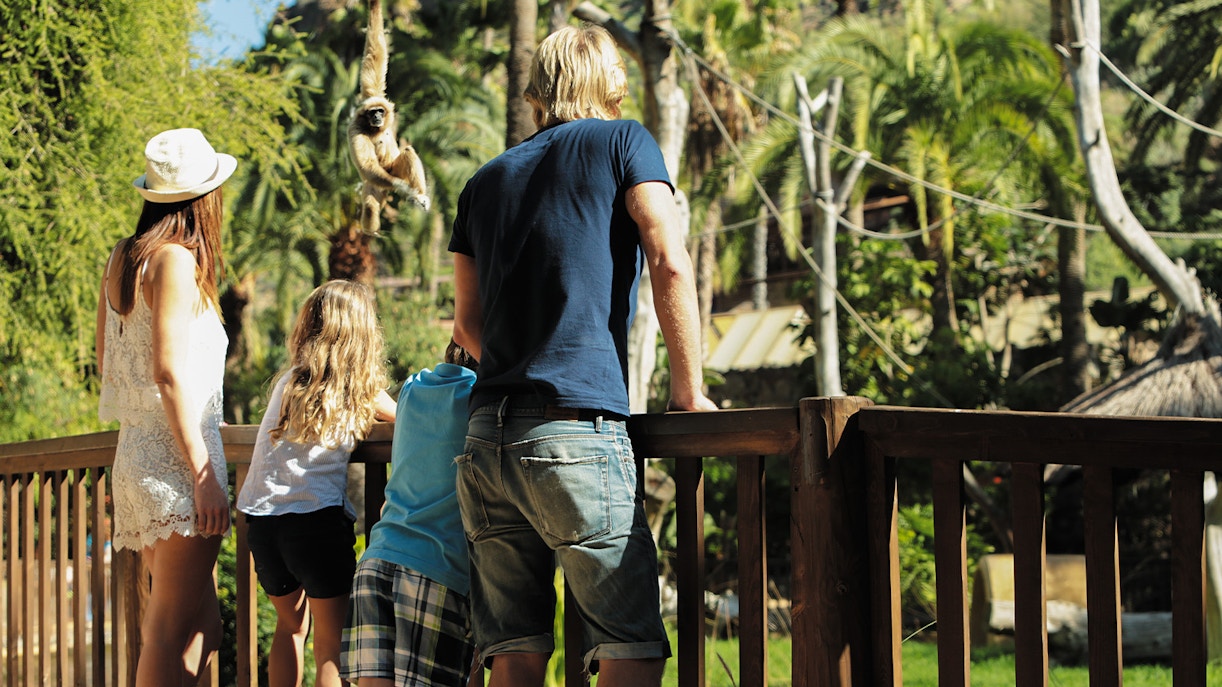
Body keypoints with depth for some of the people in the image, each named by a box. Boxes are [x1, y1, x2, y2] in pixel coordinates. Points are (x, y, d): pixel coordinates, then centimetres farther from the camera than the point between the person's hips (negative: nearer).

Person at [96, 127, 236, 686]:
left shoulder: (120, 259, 14)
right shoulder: (175, 261, -10)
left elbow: (106, 364, 21)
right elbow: (168, 372, -16)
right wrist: (205, 475, -16)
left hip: (136, 453, 8)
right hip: (175, 457, -8)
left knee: (202, 623, 13)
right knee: (175, 630, -7)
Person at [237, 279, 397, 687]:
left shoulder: (288, 380, 12)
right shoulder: (360, 389, 1)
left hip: (261, 516, 5)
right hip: (316, 515, -5)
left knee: (290, 625, 20)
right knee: (331, 639, 0)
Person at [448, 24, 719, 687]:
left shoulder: (487, 181, 22)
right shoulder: (621, 141, 7)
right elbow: (670, 265, -4)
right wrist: (689, 390, 2)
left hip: (486, 436, 6)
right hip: (578, 432, -6)